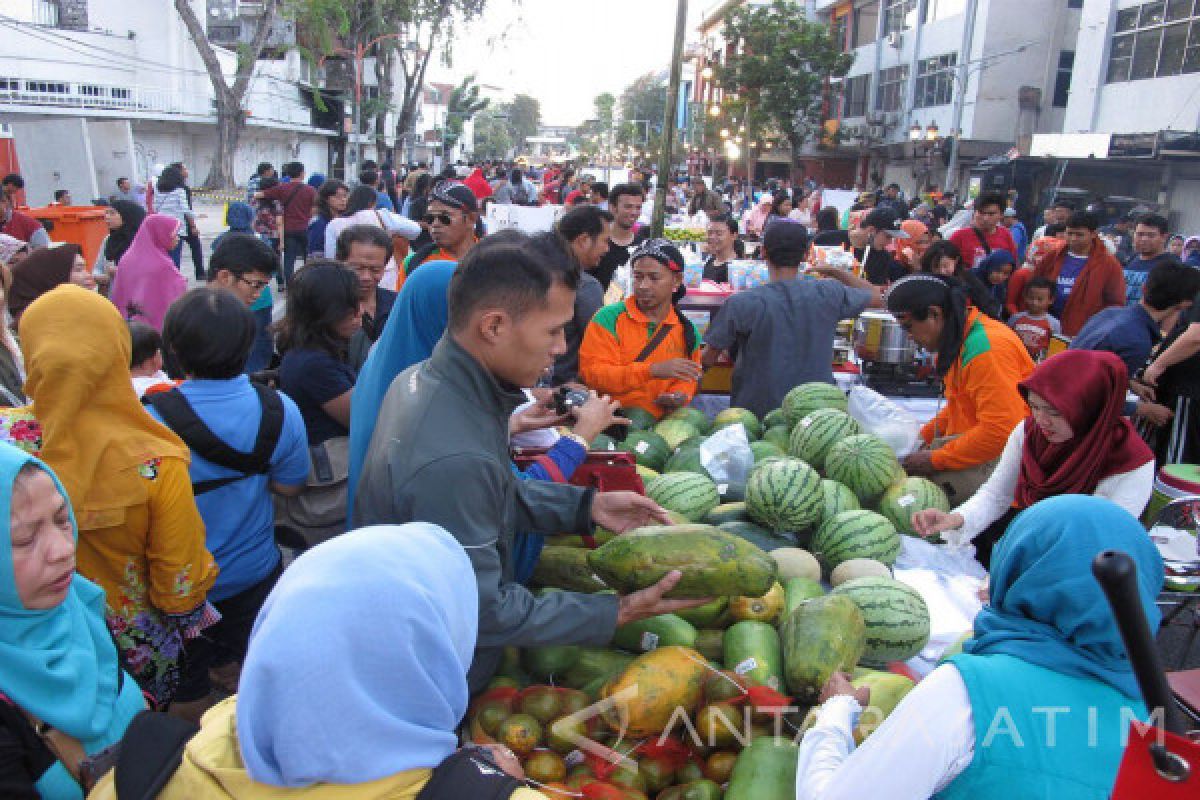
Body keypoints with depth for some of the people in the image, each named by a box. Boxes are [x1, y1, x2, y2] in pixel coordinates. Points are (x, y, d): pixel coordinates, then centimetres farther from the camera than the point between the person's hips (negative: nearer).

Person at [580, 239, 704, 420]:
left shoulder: (687, 331, 9)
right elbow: (592, 374, -11)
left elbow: (688, 380, 22)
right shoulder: (609, 318, -1)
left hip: (657, 424, 4)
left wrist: (680, 396, -3)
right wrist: (653, 370, -19)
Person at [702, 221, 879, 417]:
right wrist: (836, 272, 23)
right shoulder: (828, 294, -7)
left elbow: (708, 359, -6)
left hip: (756, 414, -2)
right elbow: (877, 297, 13)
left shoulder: (742, 304, -15)